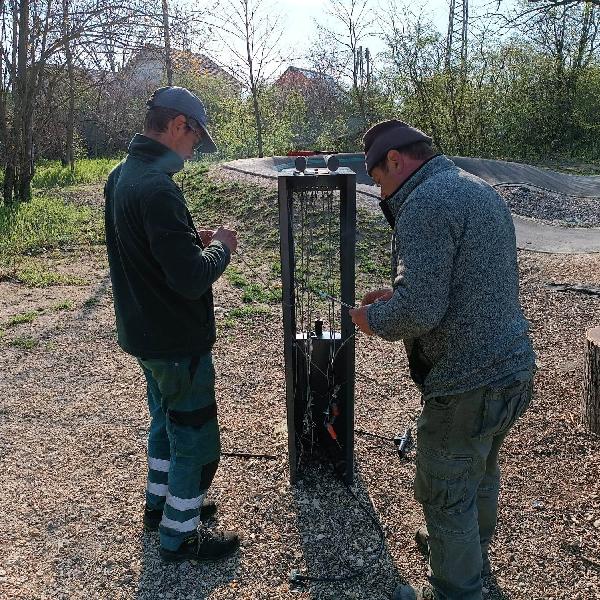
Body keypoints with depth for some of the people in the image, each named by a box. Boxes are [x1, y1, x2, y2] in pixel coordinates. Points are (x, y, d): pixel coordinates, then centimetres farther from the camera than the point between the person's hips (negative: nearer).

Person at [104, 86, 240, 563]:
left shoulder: (121, 175, 5)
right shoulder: (157, 187, -27)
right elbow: (193, 279, -30)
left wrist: (194, 239, 5)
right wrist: (220, 246, -11)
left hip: (143, 331, 10)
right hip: (177, 340, -10)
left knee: (166, 419, 27)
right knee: (196, 439, 9)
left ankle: (160, 503, 46)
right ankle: (180, 535, 27)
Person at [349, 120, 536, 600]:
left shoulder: (425, 205, -20)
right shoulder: (481, 190, 11)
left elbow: (419, 311, -28)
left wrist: (373, 318, -8)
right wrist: (399, 293, 14)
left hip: (467, 384, -10)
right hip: (512, 367, 10)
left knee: (445, 493, 10)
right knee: (481, 471, 28)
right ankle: (472, 552, 52)